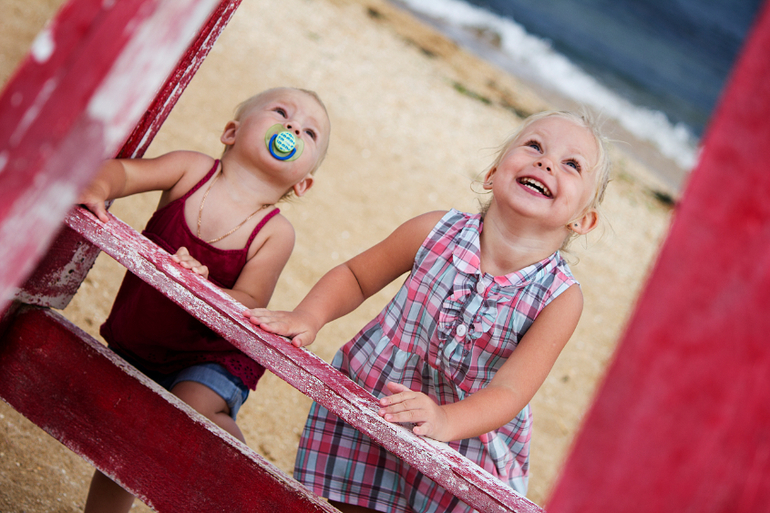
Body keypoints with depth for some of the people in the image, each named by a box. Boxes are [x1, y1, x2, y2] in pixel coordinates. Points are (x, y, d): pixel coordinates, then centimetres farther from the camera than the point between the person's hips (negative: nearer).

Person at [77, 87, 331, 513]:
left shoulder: (275, 234, -18)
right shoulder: (193, 170, -13)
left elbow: (249, 305, -23)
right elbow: (122, 170, -19)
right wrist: (97, 189, -41)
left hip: (211, 358, -2)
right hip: (134, 345, 3)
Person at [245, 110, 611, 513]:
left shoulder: (561, 298, -19)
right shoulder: (435, 231, -15)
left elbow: (510, 391, -23)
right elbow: (355, 275, -1)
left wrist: (445, 420, -41)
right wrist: (309, 317, -19)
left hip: (467, 437, 0)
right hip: (366, 405, 1)